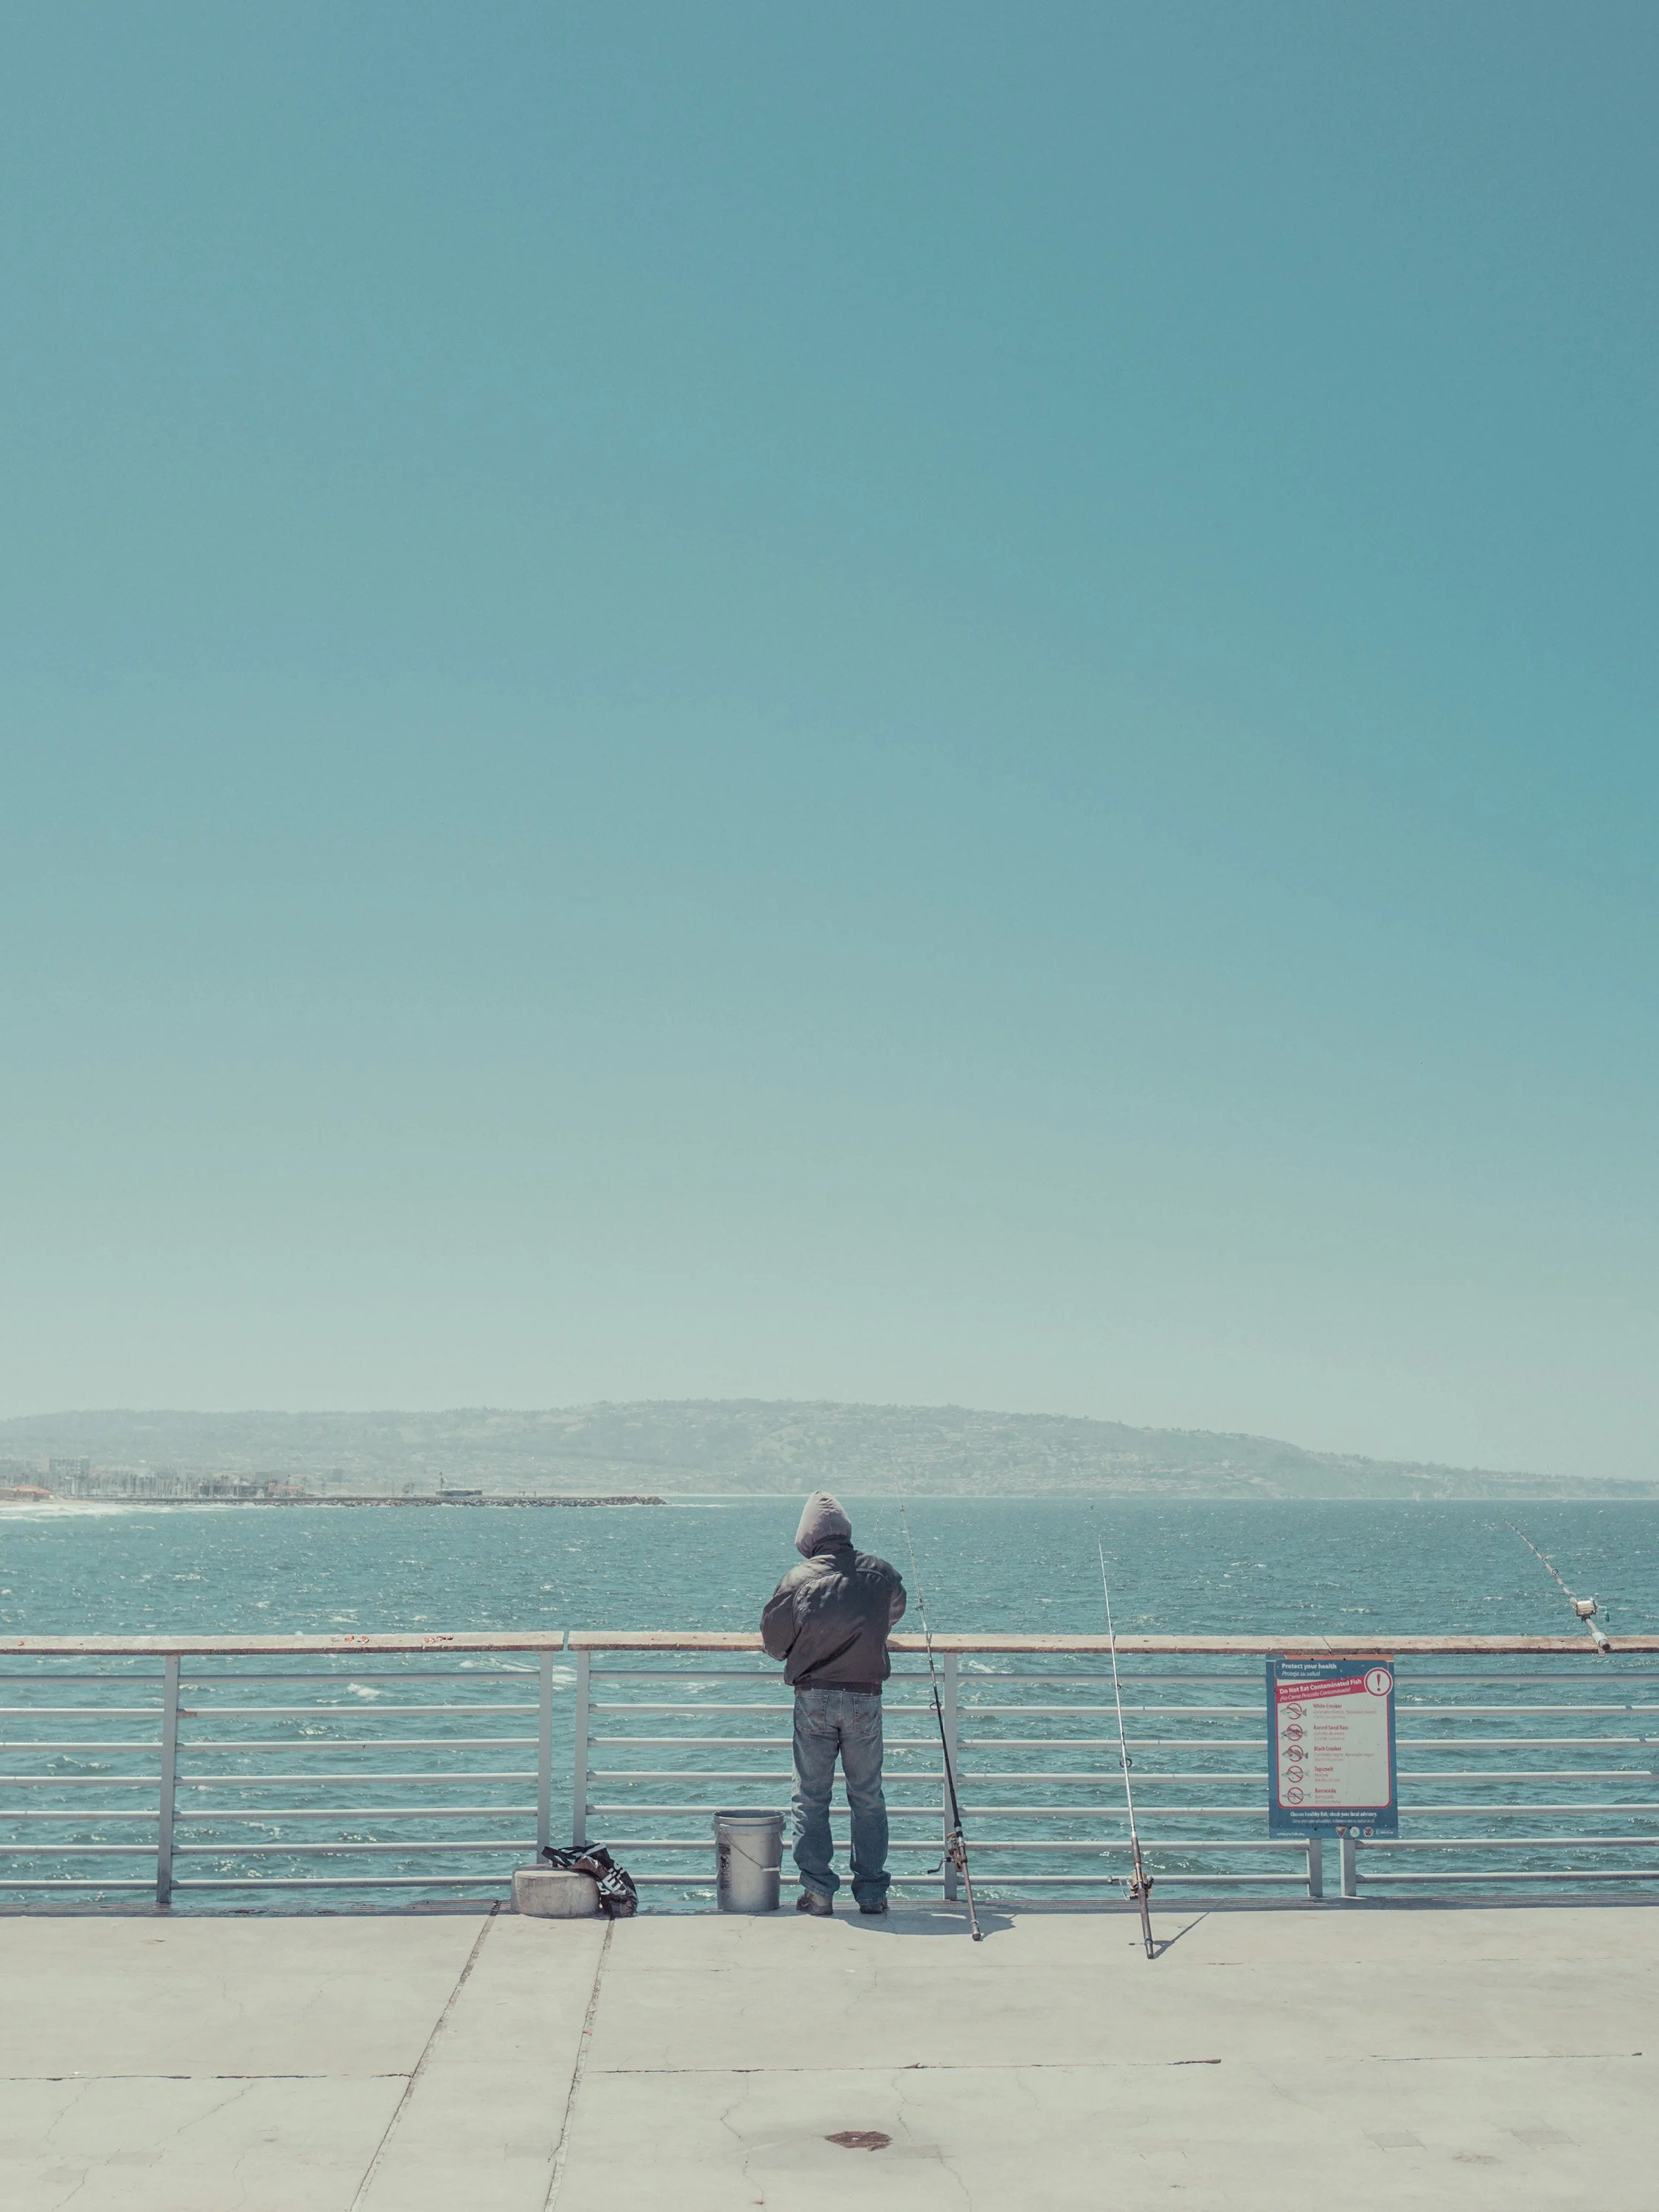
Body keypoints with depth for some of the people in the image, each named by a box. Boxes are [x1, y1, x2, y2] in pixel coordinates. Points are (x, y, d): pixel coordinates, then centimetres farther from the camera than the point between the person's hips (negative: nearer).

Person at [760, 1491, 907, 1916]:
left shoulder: (797, 1580, -6)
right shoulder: (880, 1573, 1)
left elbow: (774, 1642, 2)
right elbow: (894, 1612, 23)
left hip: (813, 1699, -1)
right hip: (865, 1698, 2)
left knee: (811, 1798, 8)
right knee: (868, 1797, 11)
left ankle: (818, 1892, 7)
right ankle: (872, 1892, 12)